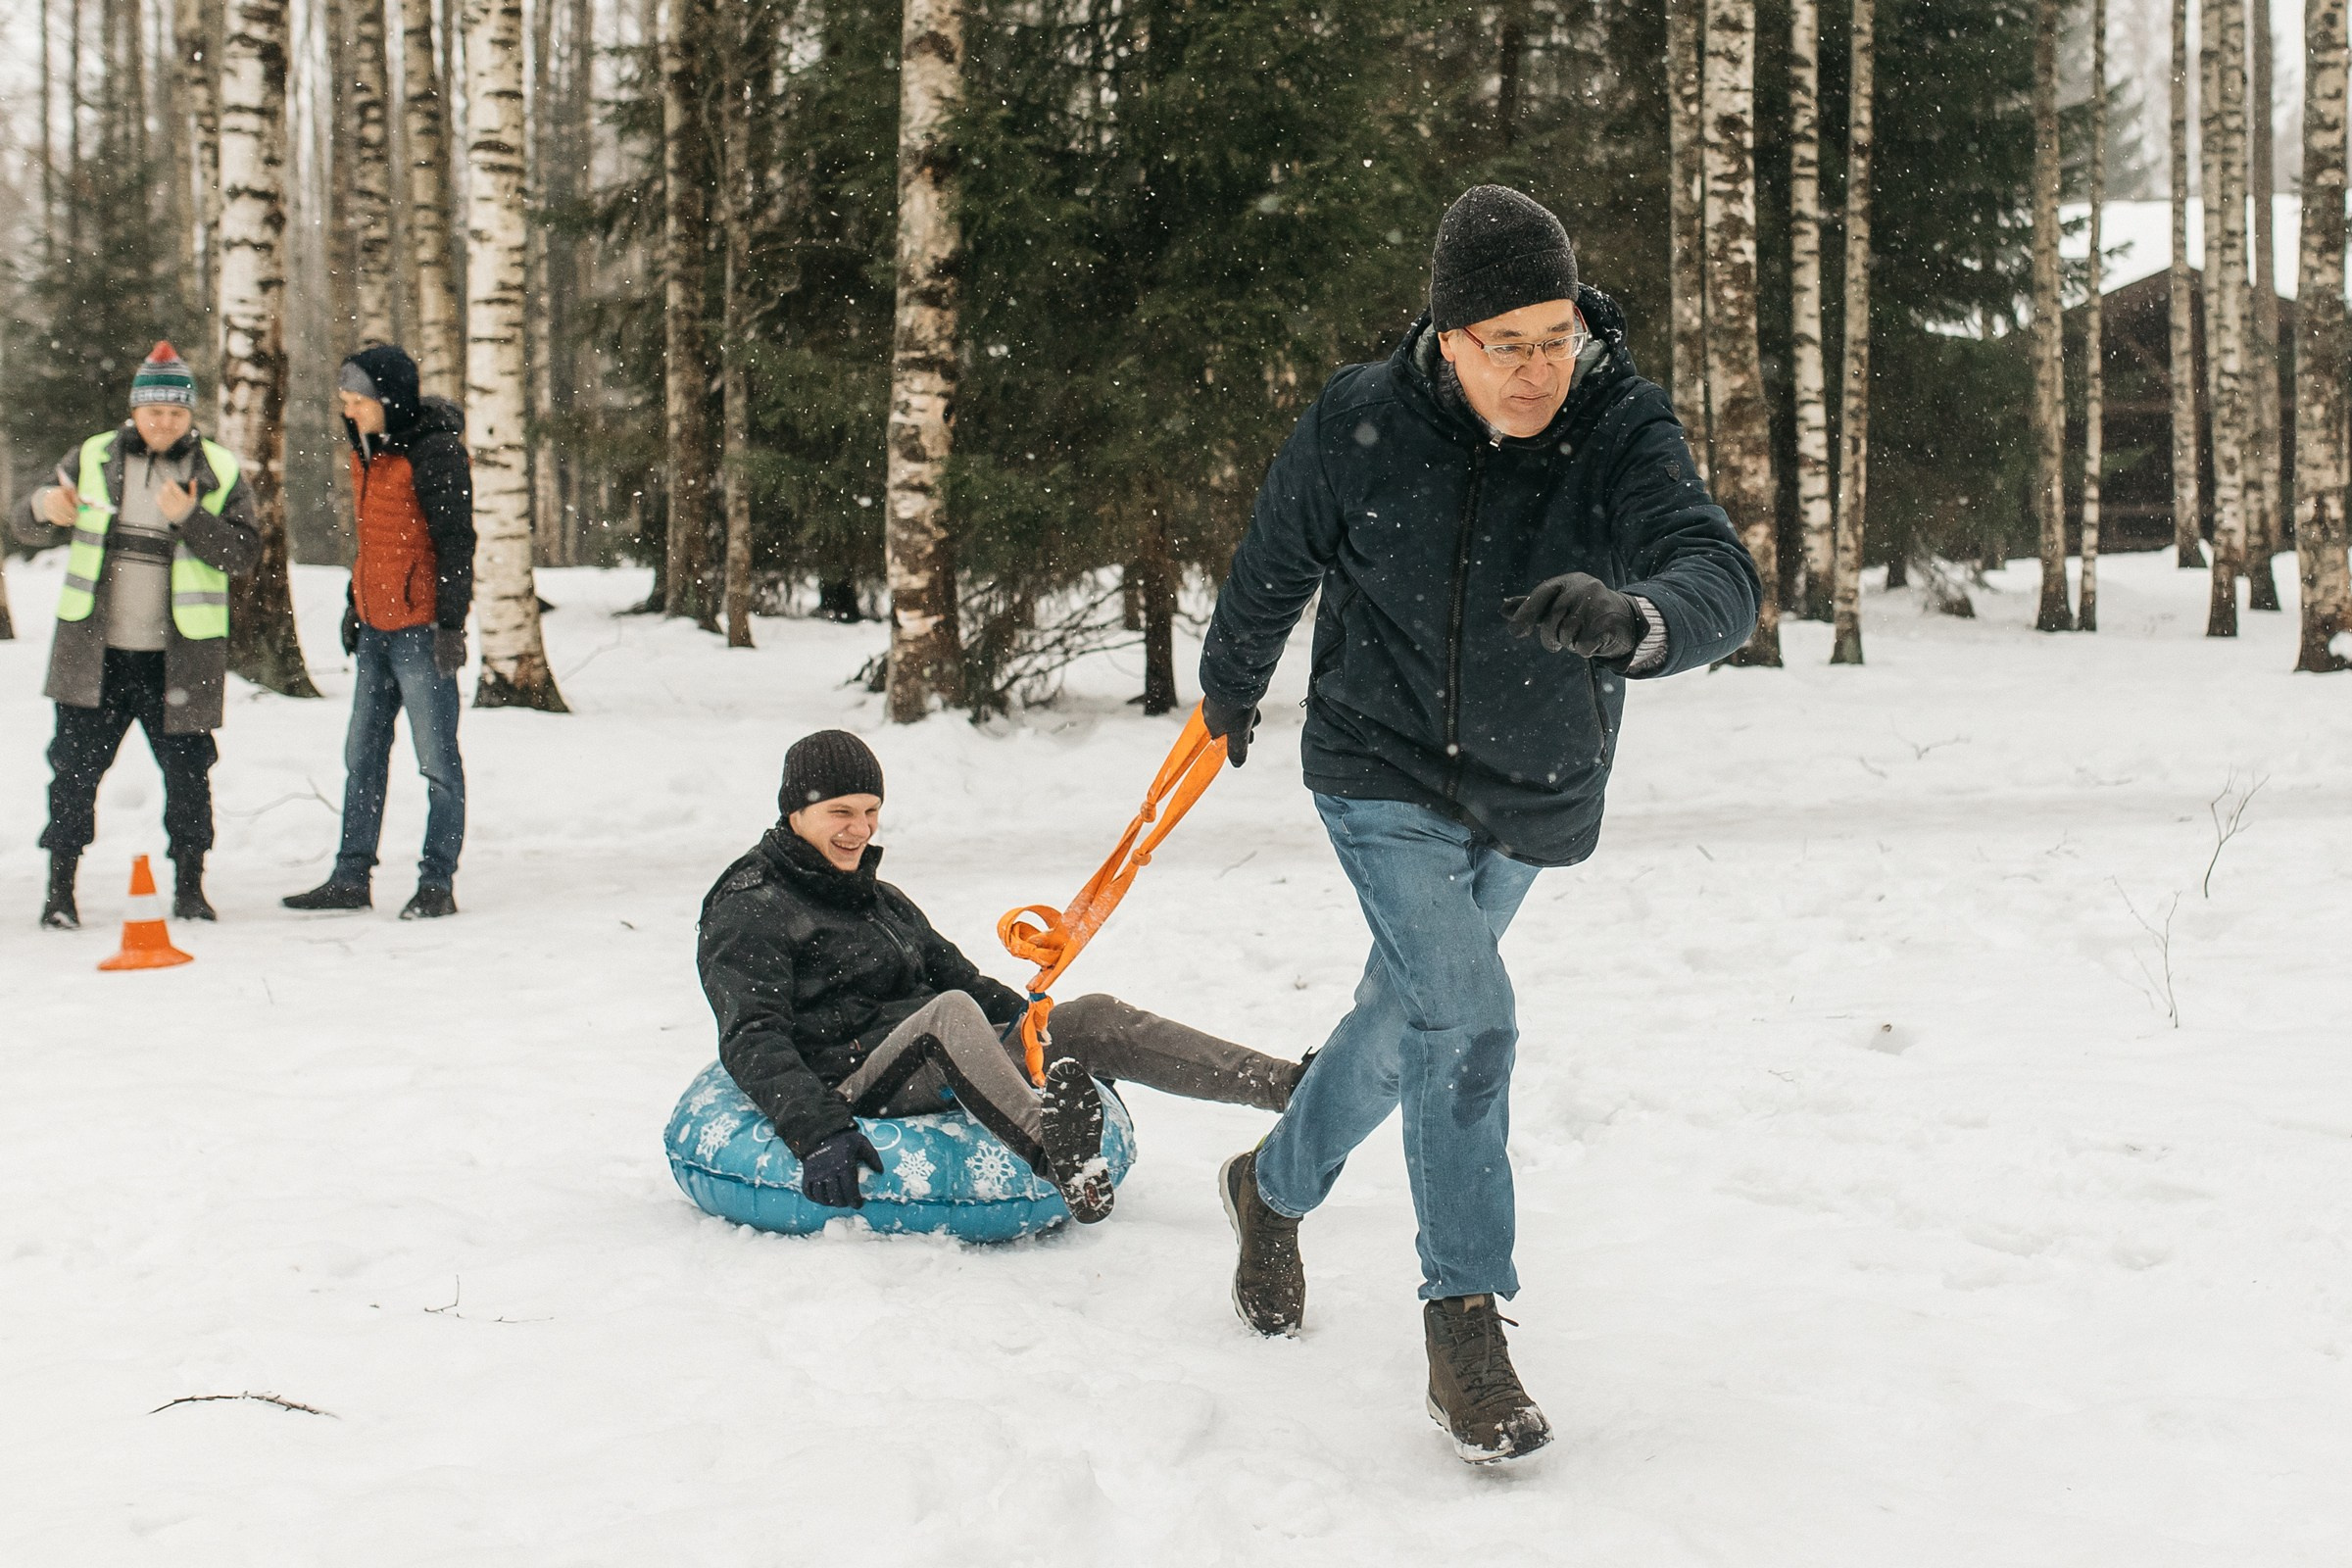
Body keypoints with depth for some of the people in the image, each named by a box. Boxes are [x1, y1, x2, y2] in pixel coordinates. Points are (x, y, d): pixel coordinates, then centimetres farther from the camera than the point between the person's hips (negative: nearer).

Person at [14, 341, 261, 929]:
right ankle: (60, 890, 11)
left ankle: (189, 887, 19)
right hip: (94, 653, 1)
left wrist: (189, 518, -23)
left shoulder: (222, 473, 2)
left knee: (187, 771, 5)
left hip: (178, 658, -1)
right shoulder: (92, 460, 6)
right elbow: (29, 529, 9)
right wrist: (44, 506, -14)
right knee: (75, 767, 2)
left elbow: (244, 553, -8)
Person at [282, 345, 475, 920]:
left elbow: (456, 543, -15)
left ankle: (437, 883, 4)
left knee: (437, 760, -1)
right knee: (362, 754, 12)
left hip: (420, 626, -9)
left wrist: (451, 624, -18)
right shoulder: (367, 447, 13)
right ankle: (352, 877, 19)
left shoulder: (435, 452, -13)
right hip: (375, 626, 9)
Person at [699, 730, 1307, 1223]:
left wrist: (1049, 1035, 14)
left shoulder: (880, 899, 23)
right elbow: (752, 1041, -16)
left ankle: (1293, 1085, -18)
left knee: (1093, 1017, -9)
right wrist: (816, 1131, -32)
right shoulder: (750, 912, -3)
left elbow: (956, 974, 28)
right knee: (950, 1012, -37)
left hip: (940, 1076, 8)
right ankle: (1054, 1156, -64)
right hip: (851, 1092, -8)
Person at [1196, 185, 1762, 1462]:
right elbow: (1272, 570, 0)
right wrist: (1230, 689, 16)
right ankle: (1464, 1318, -6)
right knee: (1465, 1019, -19)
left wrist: (1631, 618, -59)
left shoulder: (1622, 430, -20)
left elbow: (1720, 581, -36)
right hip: (1385, 771, -3)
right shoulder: (1356, 428, -20)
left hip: (1532, 796, 3)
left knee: (1404, 1018, 19)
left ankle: (1276, 1187, 45)